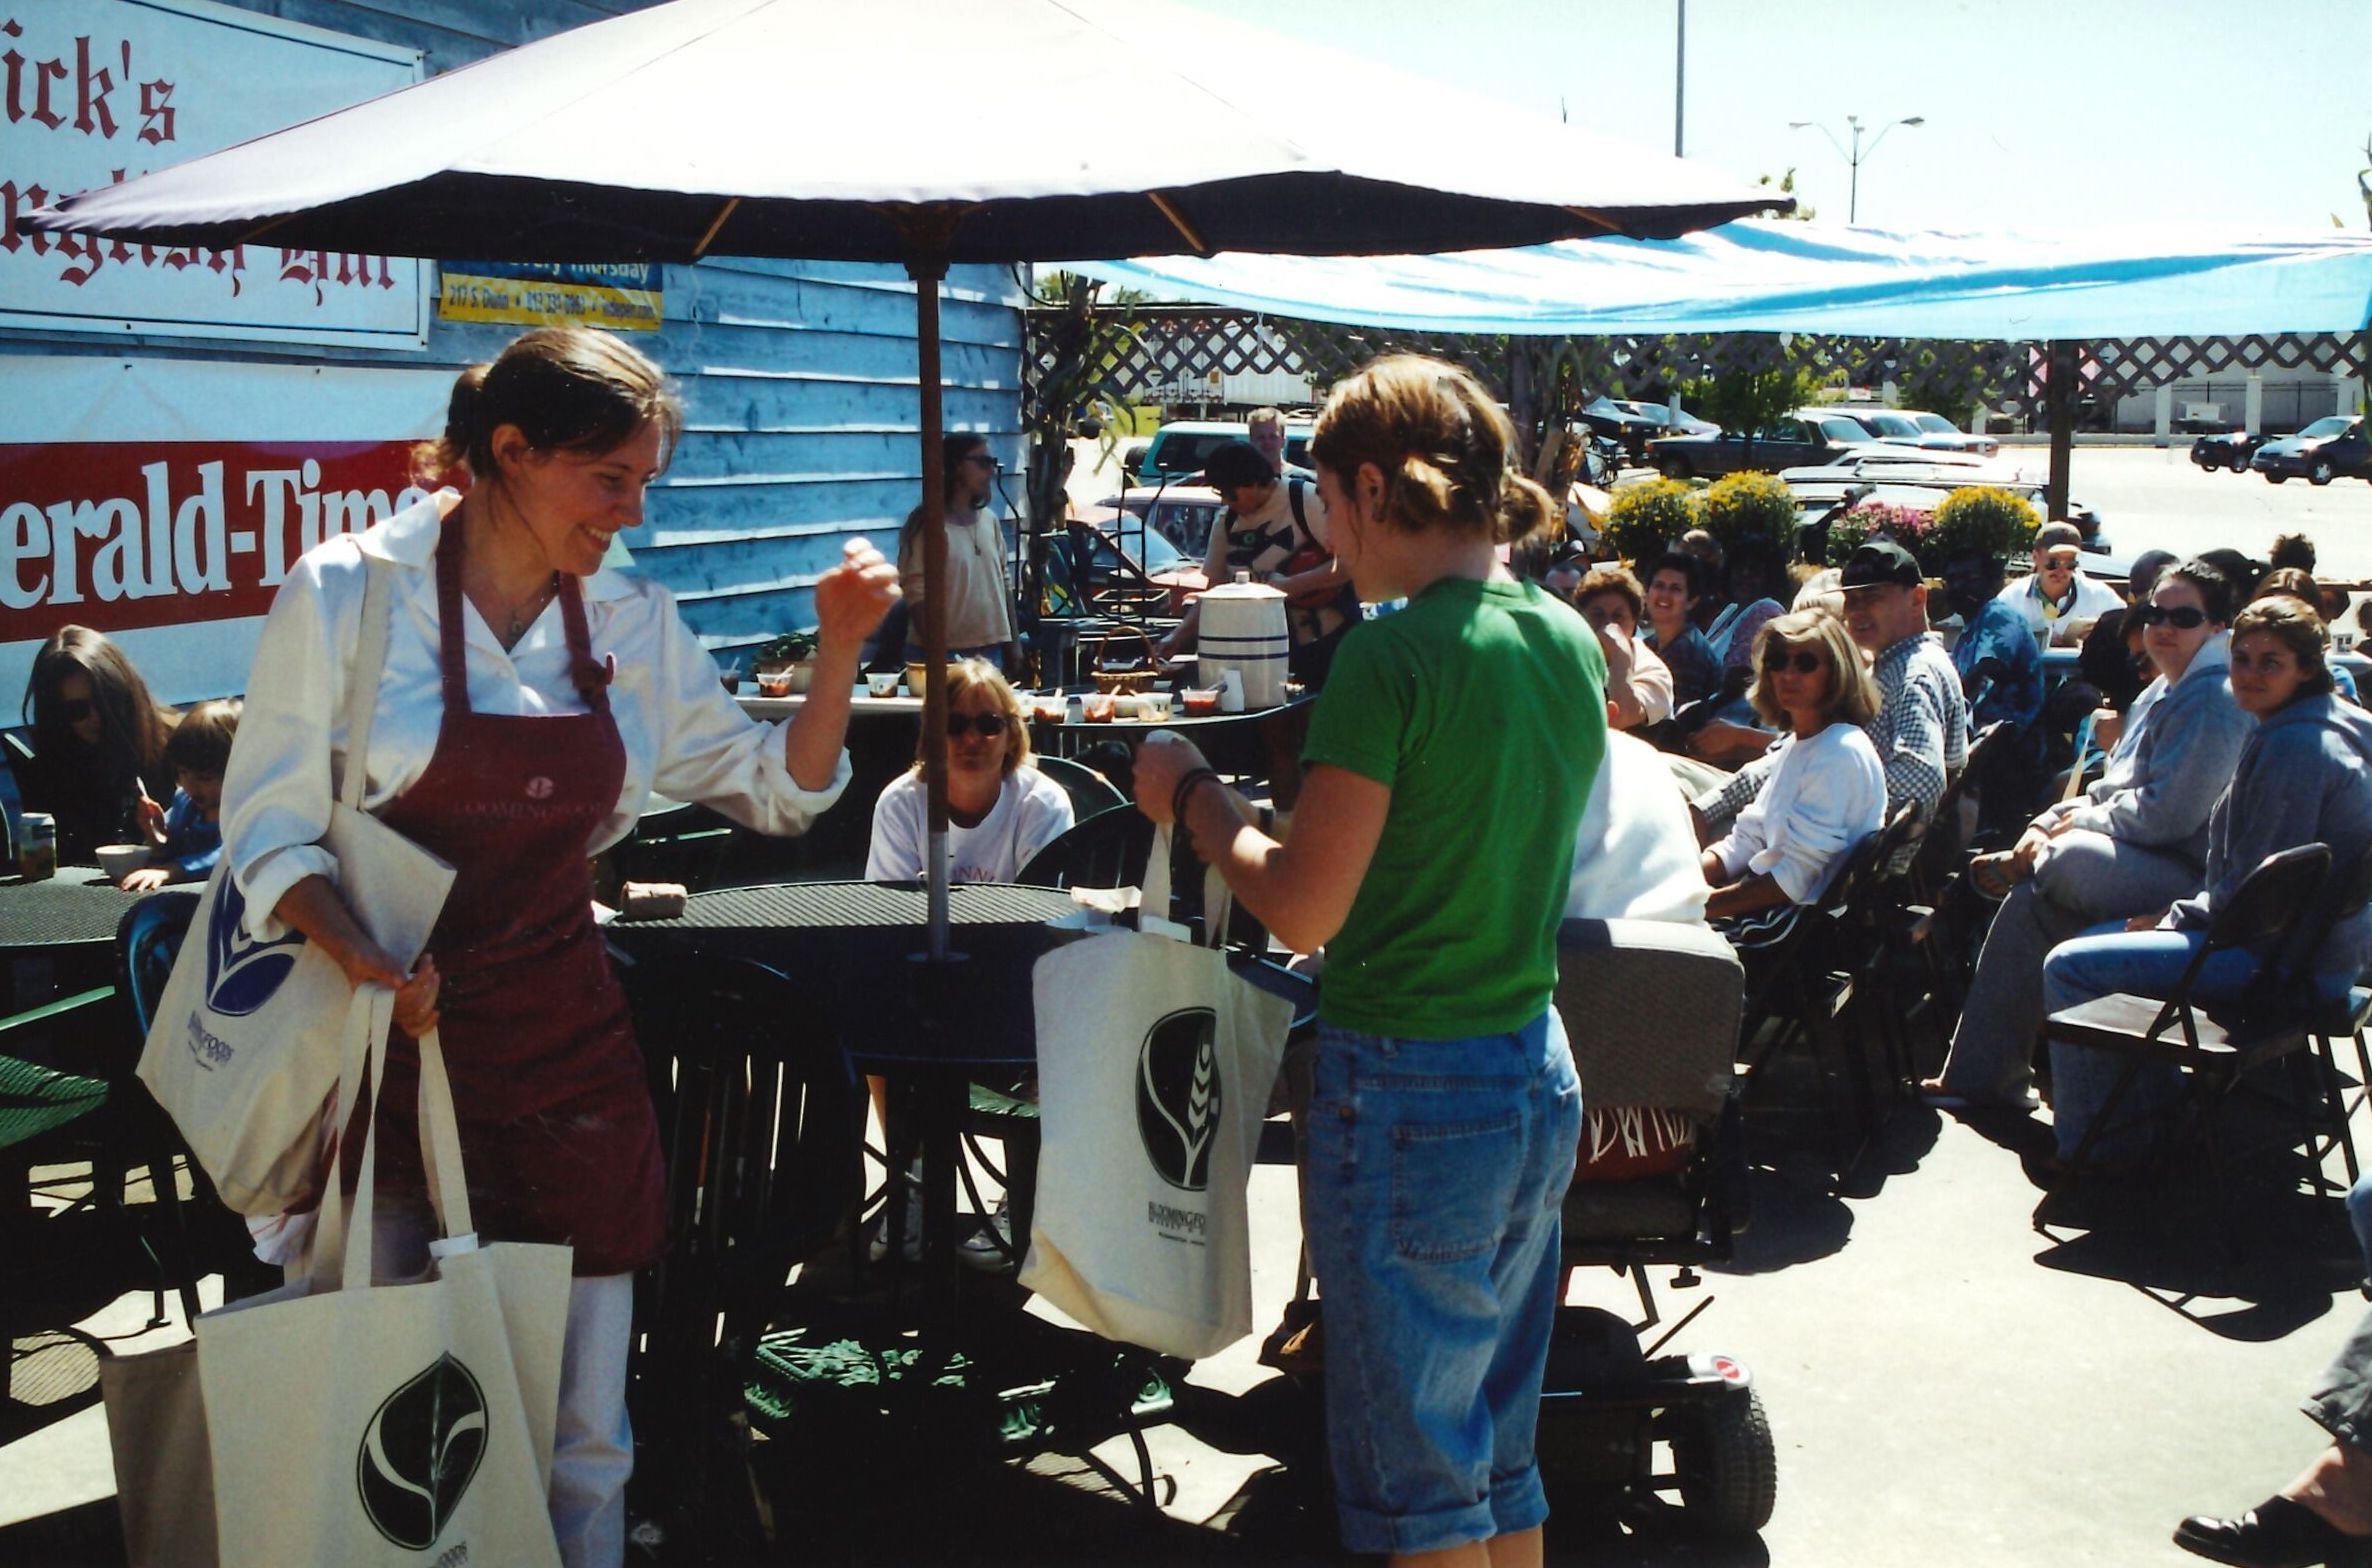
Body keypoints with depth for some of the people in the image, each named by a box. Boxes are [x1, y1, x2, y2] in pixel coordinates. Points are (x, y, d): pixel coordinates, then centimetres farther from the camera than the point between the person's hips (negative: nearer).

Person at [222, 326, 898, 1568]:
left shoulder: (634, 625, 5)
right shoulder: (348, 591, -7)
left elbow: (777, 789, 13)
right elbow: (272, 825, -5)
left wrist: (838, 645, -2)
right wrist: (362, 955, -22)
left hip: (561, 1039, 3)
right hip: (381, 1042, -3)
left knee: (579, 1431, 5)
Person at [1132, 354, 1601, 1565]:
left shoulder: (1394, 654, -19)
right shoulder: (1571, 641, 5)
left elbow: (1302, 911, -17)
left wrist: (1192, 796, -3)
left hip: (1409, 1096, -8)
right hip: (1540, 1081, 8)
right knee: (1500, 1450, 21)